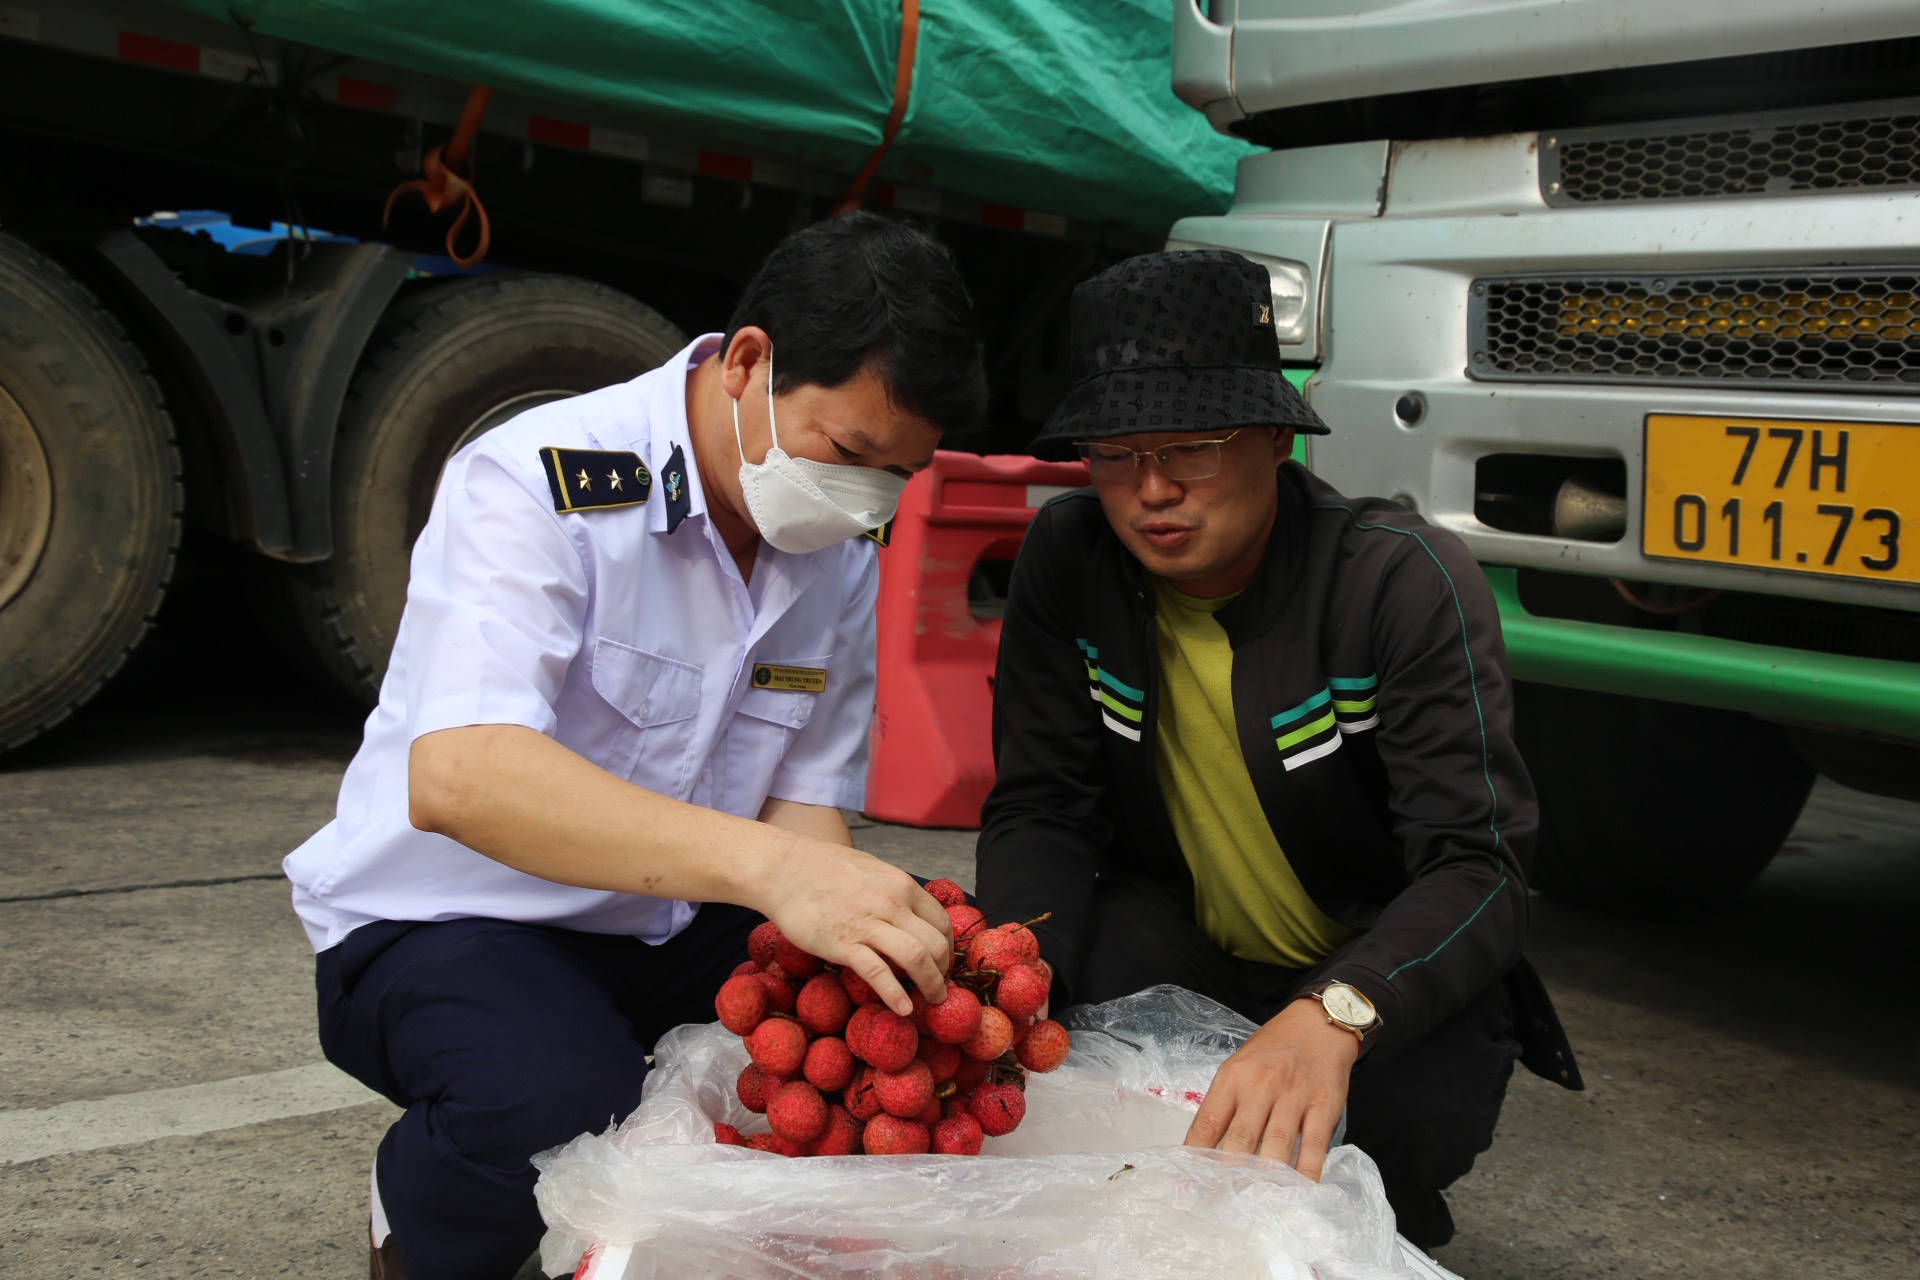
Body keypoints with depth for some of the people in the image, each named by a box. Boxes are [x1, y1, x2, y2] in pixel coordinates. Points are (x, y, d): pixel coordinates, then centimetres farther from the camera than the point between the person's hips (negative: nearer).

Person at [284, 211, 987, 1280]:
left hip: (669, 928, 7)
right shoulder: (542, 482, -24)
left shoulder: (845, 560, -1)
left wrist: (841, 943, -27)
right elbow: (455, 779, -39)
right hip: (448, 922, -6)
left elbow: (804, 806, -2)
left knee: (920, 997, -12)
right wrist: (770, 868, -49)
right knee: (564, 1110, -36)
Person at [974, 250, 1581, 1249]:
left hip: (1387, 982, -2)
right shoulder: (1067, 560, -10)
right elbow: (1039, 813, -9)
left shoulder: (1404, 581, -23)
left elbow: (1479, 868, -30)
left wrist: (1333, 1017, -51)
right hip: (1185, 943, 3)